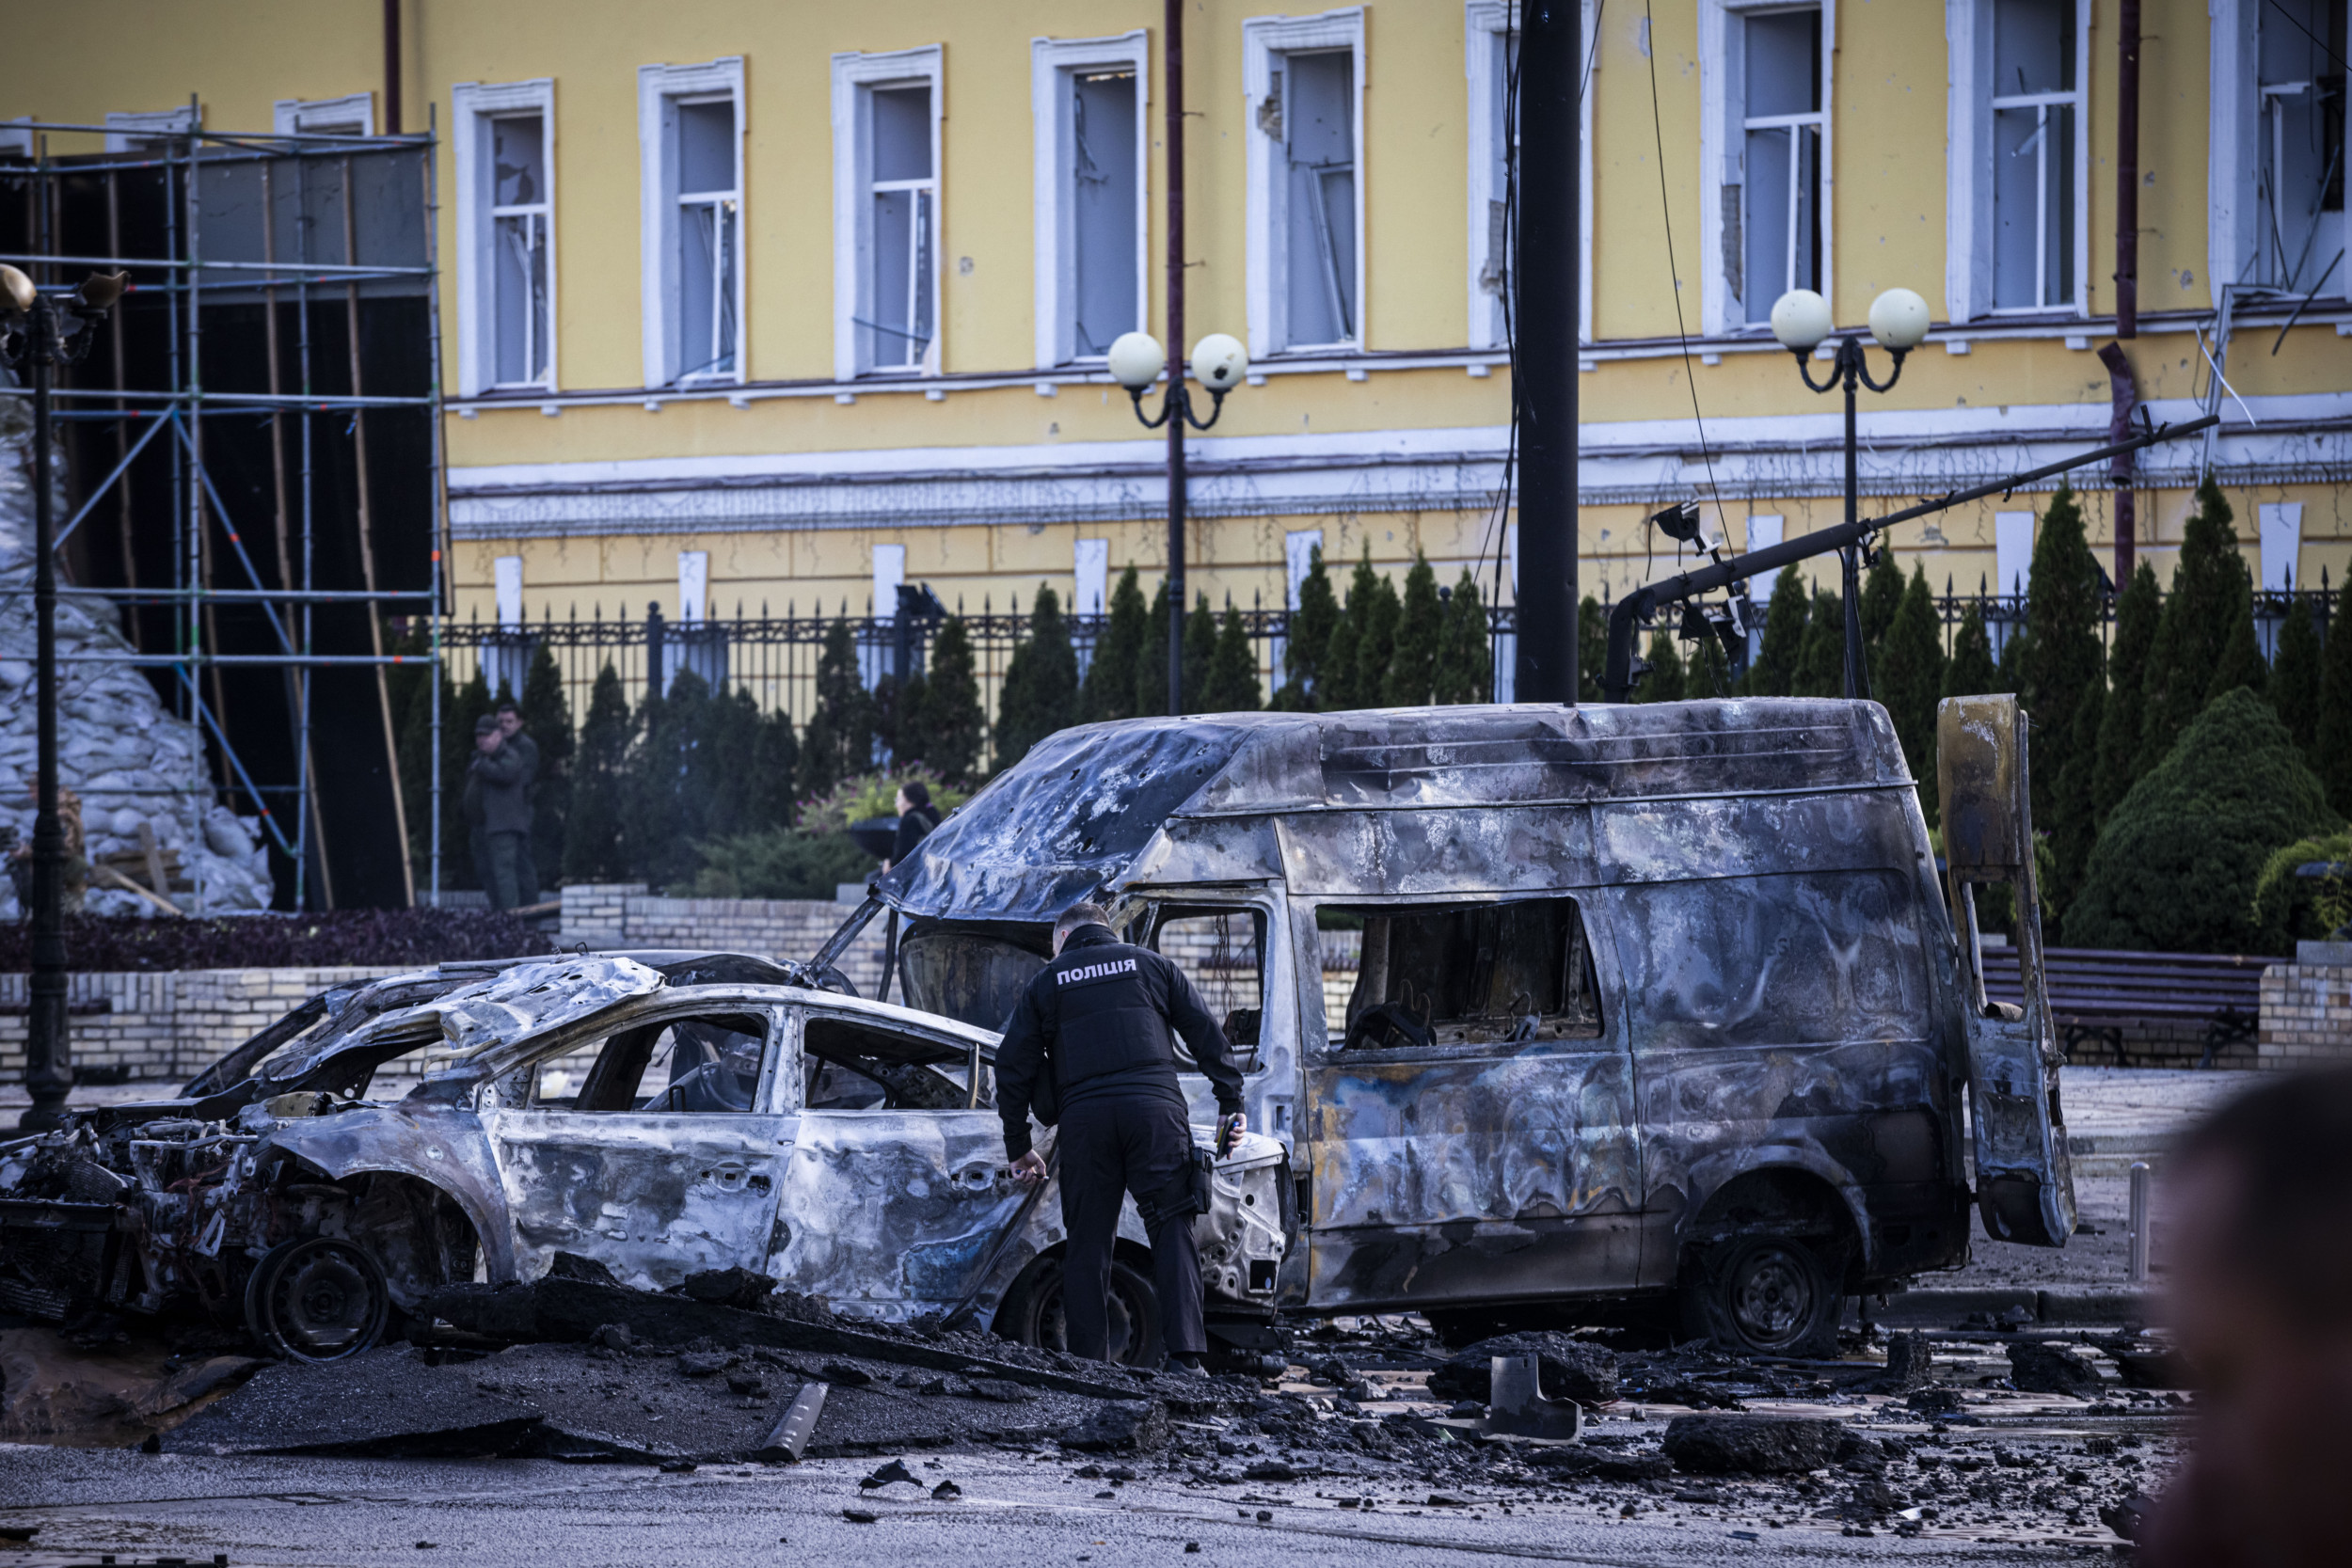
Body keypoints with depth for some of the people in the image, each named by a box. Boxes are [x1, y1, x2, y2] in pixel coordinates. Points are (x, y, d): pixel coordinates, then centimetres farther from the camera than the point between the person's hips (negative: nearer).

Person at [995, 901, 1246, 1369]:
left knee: (1088, 1241, 6)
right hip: (1154, 1106, 0)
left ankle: (1088, 1364, 3)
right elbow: (1206, 1032, 13)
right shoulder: (1150, 965, 18)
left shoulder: (1047, 983, 17)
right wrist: (1231, 1101, 15)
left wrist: (1018, 1148, 19)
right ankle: (1186, 1353, -14)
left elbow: (1013, 1066, 14)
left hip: (1085, 1117, 0)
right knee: (1171, 1227, 0)